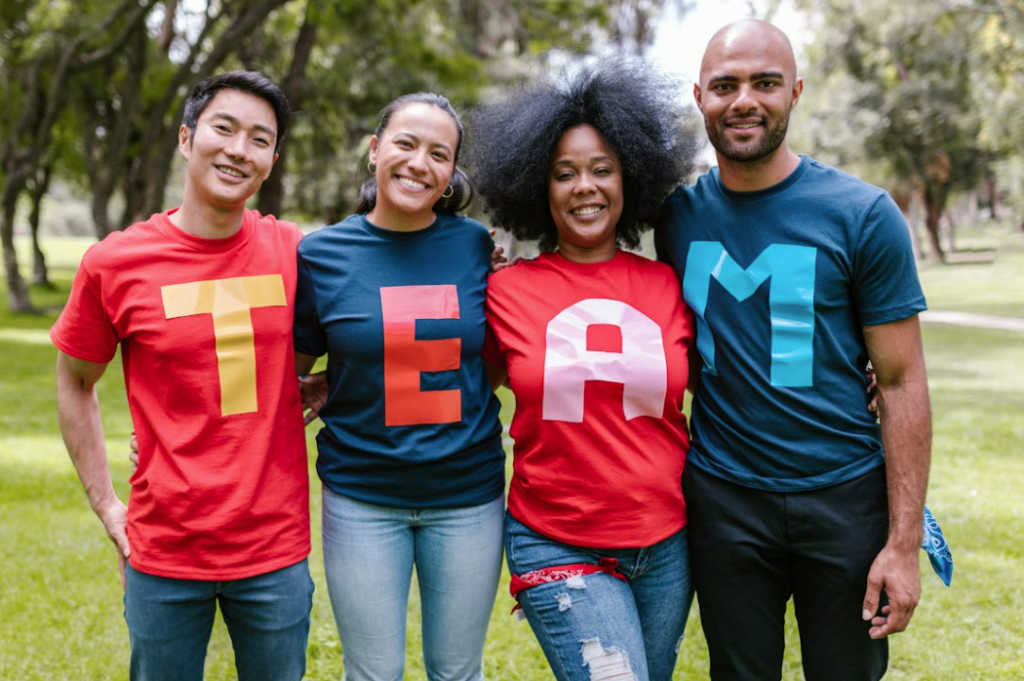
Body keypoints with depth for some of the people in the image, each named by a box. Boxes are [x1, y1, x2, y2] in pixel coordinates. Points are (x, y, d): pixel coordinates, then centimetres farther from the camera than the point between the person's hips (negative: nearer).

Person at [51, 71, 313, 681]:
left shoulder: (294, 252, -3)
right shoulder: (115, 263, -6)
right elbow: (74, 384, 7)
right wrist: (106, 503, 4)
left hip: (276, 548, 1)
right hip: (163, 555, -1)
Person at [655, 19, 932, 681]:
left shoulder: (863, 215, -8)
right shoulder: (678, 214, 1)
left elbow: (902, 383, -8)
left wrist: (904, 543, -10)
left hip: (845, 497, -2)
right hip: (722, 499, 2)